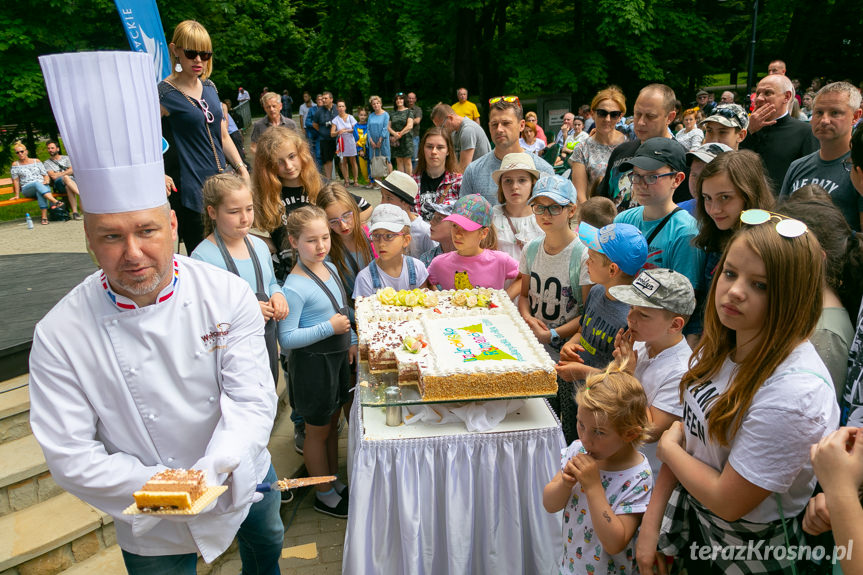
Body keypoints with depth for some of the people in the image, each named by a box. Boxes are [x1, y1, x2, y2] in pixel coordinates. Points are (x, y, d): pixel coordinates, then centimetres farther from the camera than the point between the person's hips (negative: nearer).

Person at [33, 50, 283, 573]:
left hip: (244, 478, 3)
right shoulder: (60, 336, -21)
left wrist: (209, 476, -35)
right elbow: (70, 456, -18)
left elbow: (252, 398, -22)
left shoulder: (228, 294, -19)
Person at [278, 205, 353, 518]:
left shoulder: (330, 268, 2)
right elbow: (286, 339, -23)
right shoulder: (295, 287, -24)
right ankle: (324, 495, 31)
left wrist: (351, 340, 14)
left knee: (332, 424, 22)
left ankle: (335, 482, 41)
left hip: (337, 357, 8)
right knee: (317, 430, 11)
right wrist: (329, 328, -26)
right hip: (313, 363, -8)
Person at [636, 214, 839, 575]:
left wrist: (668, 448, -10)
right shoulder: (718, 346, -8)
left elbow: (727, 502, -25)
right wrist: (650, 524, -2)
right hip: (688, 517, 6)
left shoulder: (795, 391, -31)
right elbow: (687, 437, 0)